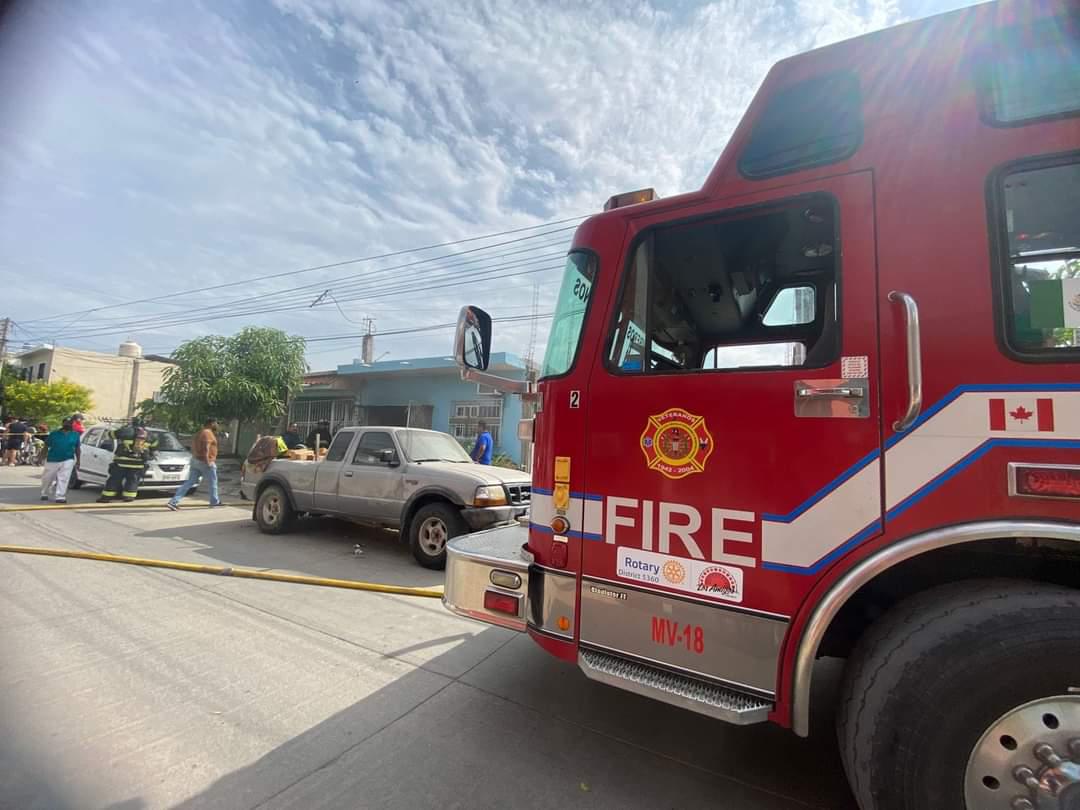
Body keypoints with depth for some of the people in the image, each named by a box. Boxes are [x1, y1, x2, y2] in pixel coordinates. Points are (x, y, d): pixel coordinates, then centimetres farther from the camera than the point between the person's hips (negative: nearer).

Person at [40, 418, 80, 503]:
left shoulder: (75, 435, 4)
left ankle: (60, 497, -2)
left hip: (68, 460, -1)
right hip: (52, 459, 1)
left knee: (63, 479, -6)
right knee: (47, 478, 14)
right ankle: (44, 494, 36)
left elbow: (77, 448, 9)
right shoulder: (54, 434, 0)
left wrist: (78, 461, 7)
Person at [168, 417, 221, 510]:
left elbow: (193, 447, 21)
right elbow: (205, 448, -24)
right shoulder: (208, 433, -15)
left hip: (195, 460, 9)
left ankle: (173, 501, 0)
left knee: (189, 482, 7)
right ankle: (215, 501, 18)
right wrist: (207, 462, -23)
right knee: (213, 482, 8)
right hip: (204, 462, -9)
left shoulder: (200, 433, 16)